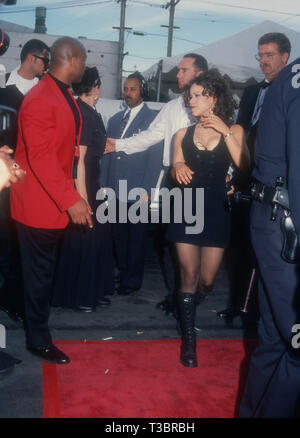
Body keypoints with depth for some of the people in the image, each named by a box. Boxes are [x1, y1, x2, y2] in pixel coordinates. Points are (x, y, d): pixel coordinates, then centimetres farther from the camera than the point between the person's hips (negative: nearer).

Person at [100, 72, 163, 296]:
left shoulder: (152, 118, -1)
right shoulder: (115, 120, 17)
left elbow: (155, 157, -7)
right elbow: (107, 154, 17)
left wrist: (147, 190, -13)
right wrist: (104, 184, 9)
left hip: (139, 191, -5)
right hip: (116, 191, 5)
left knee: (137, 238, 4)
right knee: (119, 236, 11)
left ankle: (132, 281, 16)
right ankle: (122, 274, 25)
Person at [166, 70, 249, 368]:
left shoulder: (234, 131, 1)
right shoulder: (183, 134, 6)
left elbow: (243, 166, -15)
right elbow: (175, 173, 7)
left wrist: (225, 131, -17)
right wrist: (178, 167, -16)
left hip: (216, 213, -1)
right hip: (187, 212, 1)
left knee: (206, 280, 3)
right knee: (189, 276, 0)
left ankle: (185, 300, 40)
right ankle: (188, 339, 13)